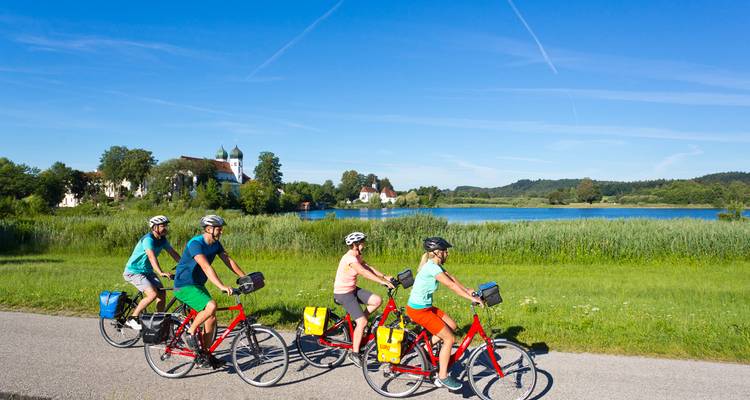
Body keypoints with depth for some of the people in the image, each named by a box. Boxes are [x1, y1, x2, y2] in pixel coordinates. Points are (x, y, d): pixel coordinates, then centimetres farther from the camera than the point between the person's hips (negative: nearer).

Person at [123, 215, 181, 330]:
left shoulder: (162, 240, 1)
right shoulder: (148, 239, -24)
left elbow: (173, 253, 1)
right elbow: (151, 256, -38)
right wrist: (161, 273, -50)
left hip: (147, 271, 8)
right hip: (133, 271, -8)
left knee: (161, 293, -5)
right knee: (153, 294, -22)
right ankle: (132, 319, -9)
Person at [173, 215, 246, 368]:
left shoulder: (215, 244, 2)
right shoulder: (195, 243, -24)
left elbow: (228, 260, 2)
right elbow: (206, 267, -36)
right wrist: (222, 286, -45)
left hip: (198, 285, 9)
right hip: (184, 286, -9)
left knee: (211, 319, 4)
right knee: (211, 305, -29)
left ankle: (206, 356, 17)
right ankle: (190, 333, -7)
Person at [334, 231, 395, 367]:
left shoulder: (357, 256, 6)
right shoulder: (350, 258, -24)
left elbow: (369, 267, 3)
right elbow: (365, 273, -31)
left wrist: (385, 277, -7)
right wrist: (383, 282, -31)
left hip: (353, 289, 9)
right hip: (343, 293, -9)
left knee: (377, 300, -5)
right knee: (362, 322, -13)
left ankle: (358, 322, 12)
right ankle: (355, 353, -1)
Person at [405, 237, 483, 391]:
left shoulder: (435, 265, 7)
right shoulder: (432, 267, -23)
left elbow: (452, 278, 8)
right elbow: (451, 285, -26)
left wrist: (467, 290, -2)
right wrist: (471, 298, -24)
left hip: (425, 306, 10)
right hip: (418, 310, -10)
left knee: (452, 326, 13)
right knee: (449, 338, -6)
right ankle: (442, 377, 6)